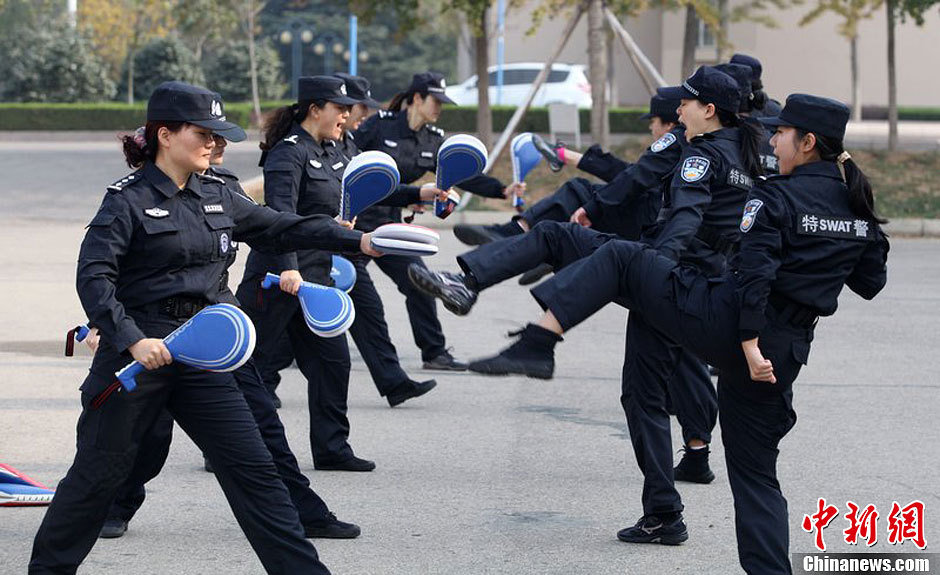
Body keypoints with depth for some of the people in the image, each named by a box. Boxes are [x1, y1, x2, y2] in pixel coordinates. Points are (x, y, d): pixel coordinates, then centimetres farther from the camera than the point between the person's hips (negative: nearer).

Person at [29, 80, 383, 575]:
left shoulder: (217, 197, 10)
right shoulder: (128, 201, -9)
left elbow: (282, 227, 12)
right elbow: (93, 277, -17)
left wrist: (359, 241, 2)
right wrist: (132, 340, -28)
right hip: (137, 349, -5)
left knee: (252, 467, 0)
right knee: (100, 469, 6)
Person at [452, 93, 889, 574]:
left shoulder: (776, 196, -8)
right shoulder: (859, 205, 10)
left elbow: (755, 273, -19)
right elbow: (872, 282, 19)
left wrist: (748, 341, -21)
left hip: (724, 321, -6)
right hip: (785, 354, 6)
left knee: (619, 259, 7)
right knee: (755, 471, 15)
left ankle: (539, 340, -7)